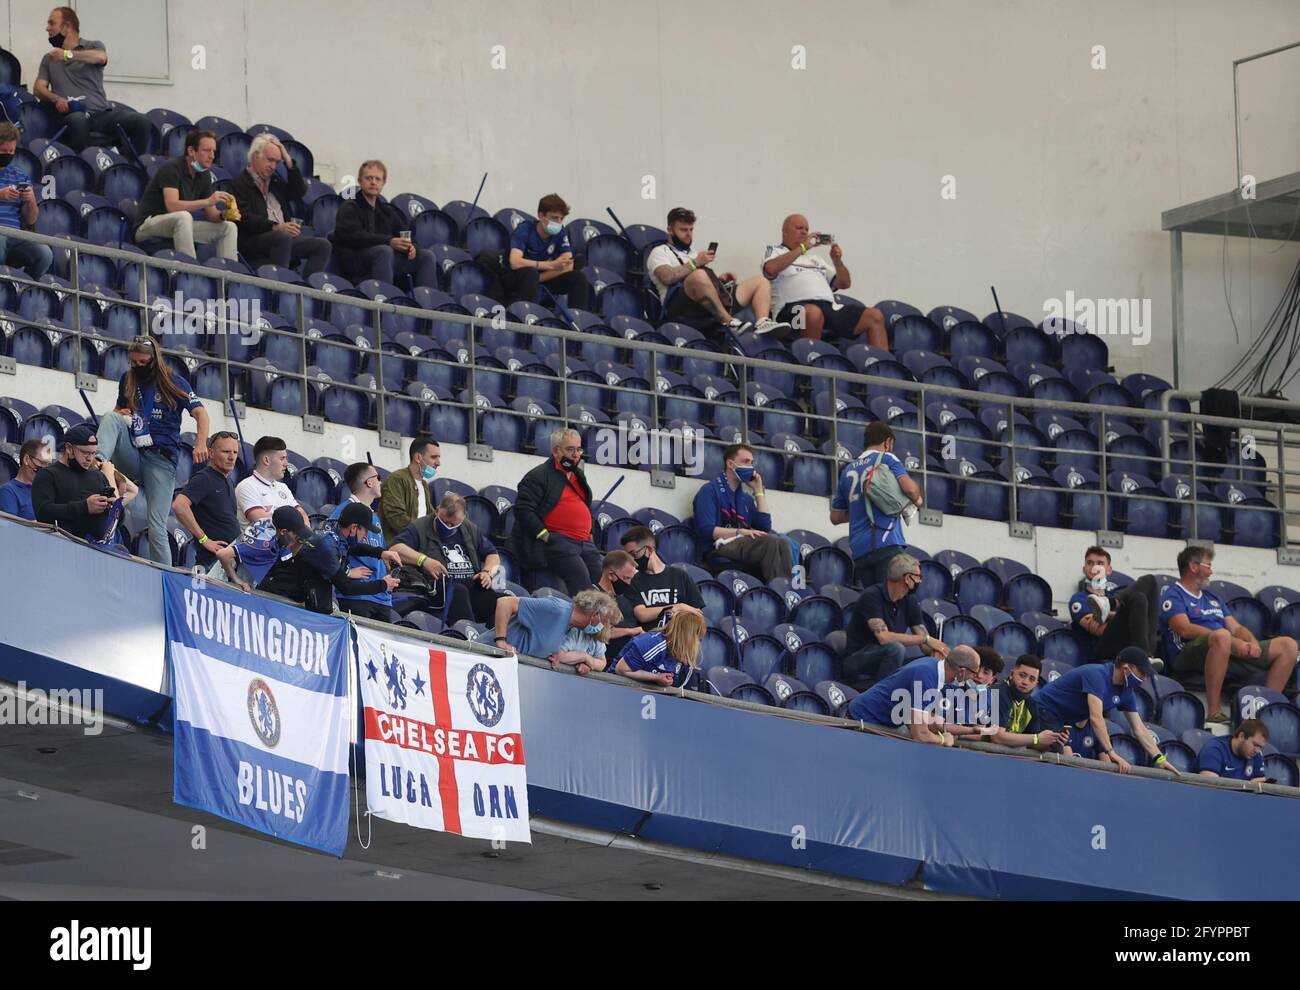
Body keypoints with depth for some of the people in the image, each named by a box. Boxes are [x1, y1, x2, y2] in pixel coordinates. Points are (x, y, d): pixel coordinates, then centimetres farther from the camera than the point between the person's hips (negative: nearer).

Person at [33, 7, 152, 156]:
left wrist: (68, 54, -23)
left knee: (142, 122, -26)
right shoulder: (49, 59, 26)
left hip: (102, 113, 0)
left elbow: (101, 57, -9)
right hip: (71, 114, 0)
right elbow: (38, 88, 13)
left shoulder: (93, 47, 16)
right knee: (78, 119, -40)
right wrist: (56, 98, -10)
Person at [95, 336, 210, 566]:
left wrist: (200, 445, -27)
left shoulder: (174, 382, 1)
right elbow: (118, 410, 30)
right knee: (111, 418, -22)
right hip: (132, 456, 4)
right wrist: (120, 415, 3)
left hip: (161, 459, -4)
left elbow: (200, 413, -8)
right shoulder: (128, 380, 15)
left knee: (156, 529, -13)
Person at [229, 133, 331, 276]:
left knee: (323, 245, -9)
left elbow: (299, 192, 19)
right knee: (283, 237, -38)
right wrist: (275, 227, -27)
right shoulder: (240, 183, -1)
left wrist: (289, 161, 11)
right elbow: (244, 217, -14)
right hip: (252, 241, -8)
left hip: (284, 237, 8)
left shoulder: (275, 180, 25)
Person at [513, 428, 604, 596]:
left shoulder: (578, 475, 24)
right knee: (582, 587, -24)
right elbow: (523, 509, -11)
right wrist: (545, 536, -17)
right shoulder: (538, 476, -2)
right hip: (557, 542, -9)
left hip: (585, 543, 9)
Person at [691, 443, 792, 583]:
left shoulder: (746, 498, 27)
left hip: (746, 546, 6)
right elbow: (707, 530, -9)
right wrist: (740, 532, -19)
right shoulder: (710, 491, 4)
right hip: (721, 549, -6)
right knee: (770, 541, -32)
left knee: (782, 542, -26)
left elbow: (765, 527, 14)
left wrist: (759, 491, 16)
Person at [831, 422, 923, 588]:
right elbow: (909, 487, -12)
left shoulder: (848, 471, 22)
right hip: (886, 543, -6)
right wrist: (917, 499, 9)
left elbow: (836, 517, 27)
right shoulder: (887, 459, 6)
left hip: (858, 549, 6)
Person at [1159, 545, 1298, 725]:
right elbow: (1185, 629, -13)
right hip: (1188, 657, -8)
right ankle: (1214, 713, -41)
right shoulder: (1173, 596, 4)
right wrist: (1232, 641, -19)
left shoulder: (1212, 598, 30)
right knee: (1222, 636, -42)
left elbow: (1236, 628, 21)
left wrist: (1253, 643, -4)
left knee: (1287, 645, -3)